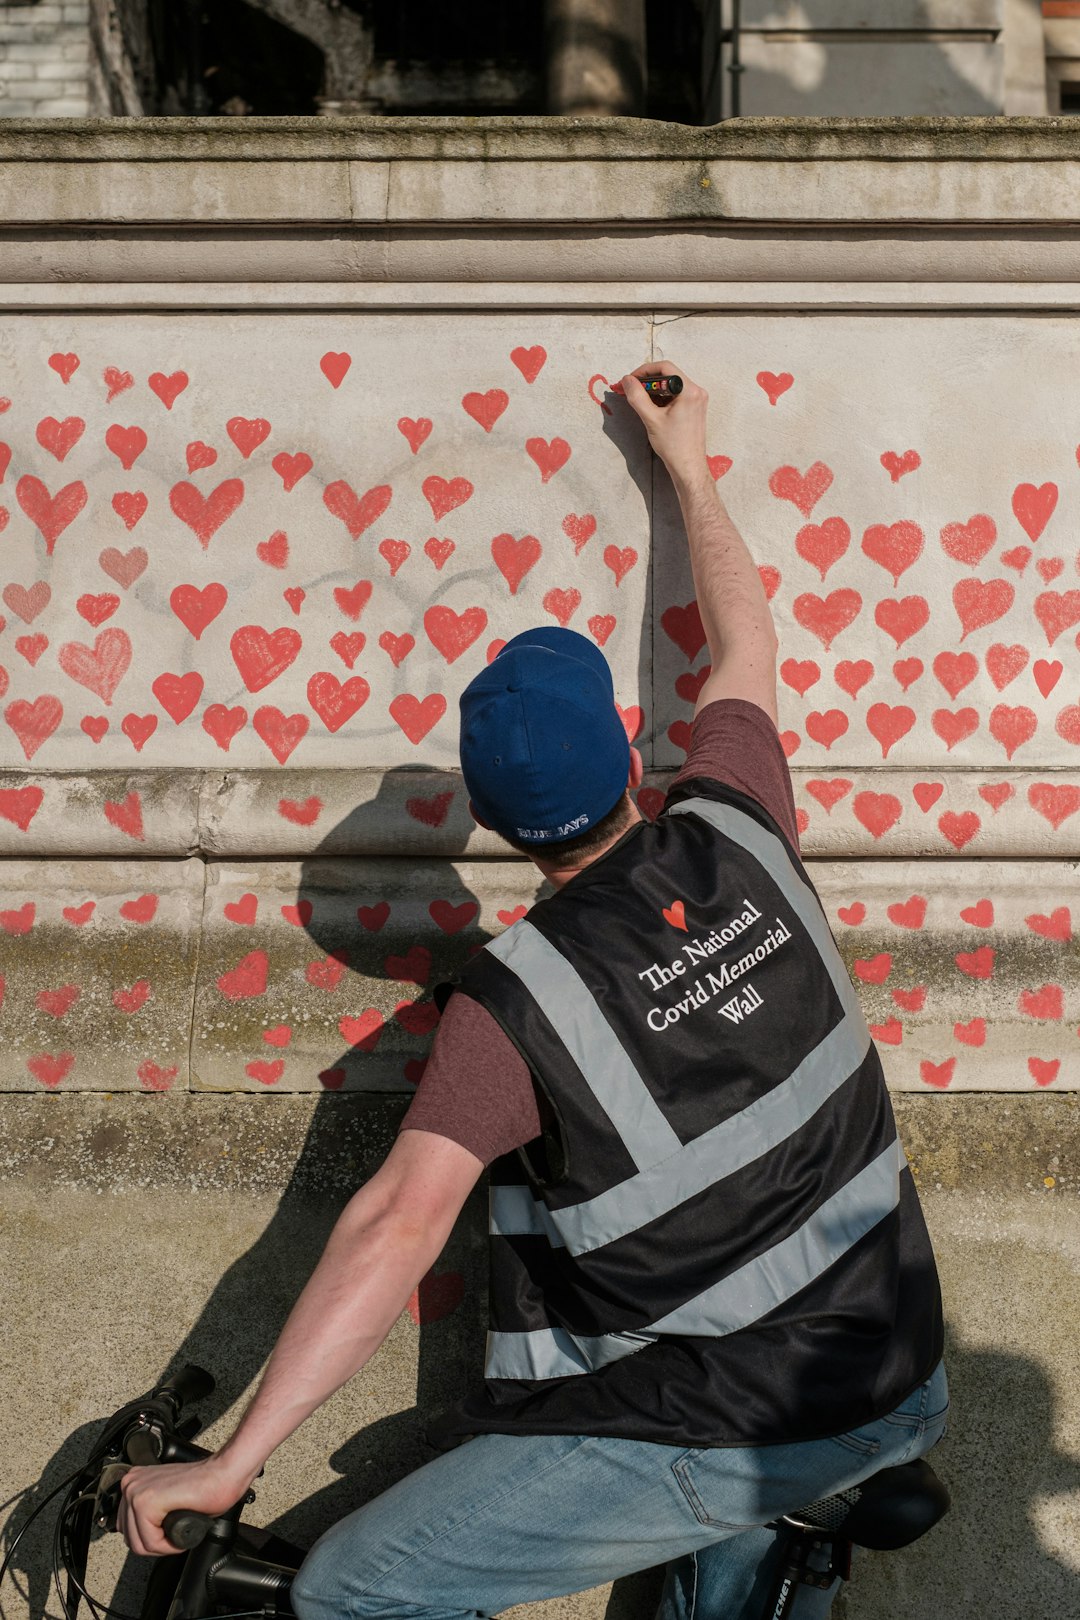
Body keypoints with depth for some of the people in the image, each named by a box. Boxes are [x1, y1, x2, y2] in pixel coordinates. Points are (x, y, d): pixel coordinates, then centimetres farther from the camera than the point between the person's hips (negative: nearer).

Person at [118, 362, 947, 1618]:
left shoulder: (514, 997, -18)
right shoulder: (735, 836, -5)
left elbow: (400, 1220, -29)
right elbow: (746, 647, 13)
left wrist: (230, 1462, -25)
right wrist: (689, 473, 26)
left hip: (721, 1432, -6)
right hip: (897, 1388, 7)